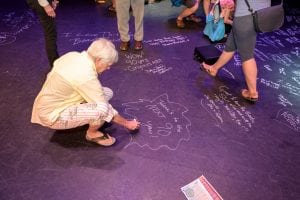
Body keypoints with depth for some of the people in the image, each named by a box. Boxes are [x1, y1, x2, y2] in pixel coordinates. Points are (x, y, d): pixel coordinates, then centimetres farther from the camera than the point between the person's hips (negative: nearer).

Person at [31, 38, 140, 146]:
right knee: (103, 109, -29)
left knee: (106, 92, -1)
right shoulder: (86, 77, -30)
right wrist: (127, 123, -7)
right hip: (52, 115, -8)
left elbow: (51, 75, 10)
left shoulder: (73, 55, -6)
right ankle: (92, 133, 0)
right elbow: (107, 110, -21)